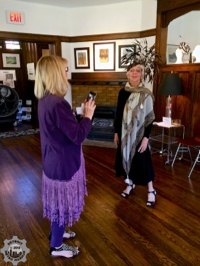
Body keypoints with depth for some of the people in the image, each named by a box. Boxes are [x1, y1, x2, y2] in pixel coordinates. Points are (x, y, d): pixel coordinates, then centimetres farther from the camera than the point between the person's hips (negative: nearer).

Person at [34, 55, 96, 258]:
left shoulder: (44, 100, 3)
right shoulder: (58, 103, -28)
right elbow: (78, 136, -24)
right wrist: (88, 115, -11)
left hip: (54, 160, 9)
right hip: (63, 163, -9)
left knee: (58, 201, 26)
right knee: (62, 202, 10)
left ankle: (57, 232, 48)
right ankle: (57, 246, 31)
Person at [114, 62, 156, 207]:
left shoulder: (146, 94, -10)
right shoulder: (122, 92, 3)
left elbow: (150, 118, -10)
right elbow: (118, 113, 8)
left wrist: (146, 137, -15)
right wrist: (116, 132, 7)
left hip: (139, 133, -4)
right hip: (125, 132, 5)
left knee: (142, 161, 2)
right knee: (127, 158, 14)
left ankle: (151, 191, 20)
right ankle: (130, 184, 36)